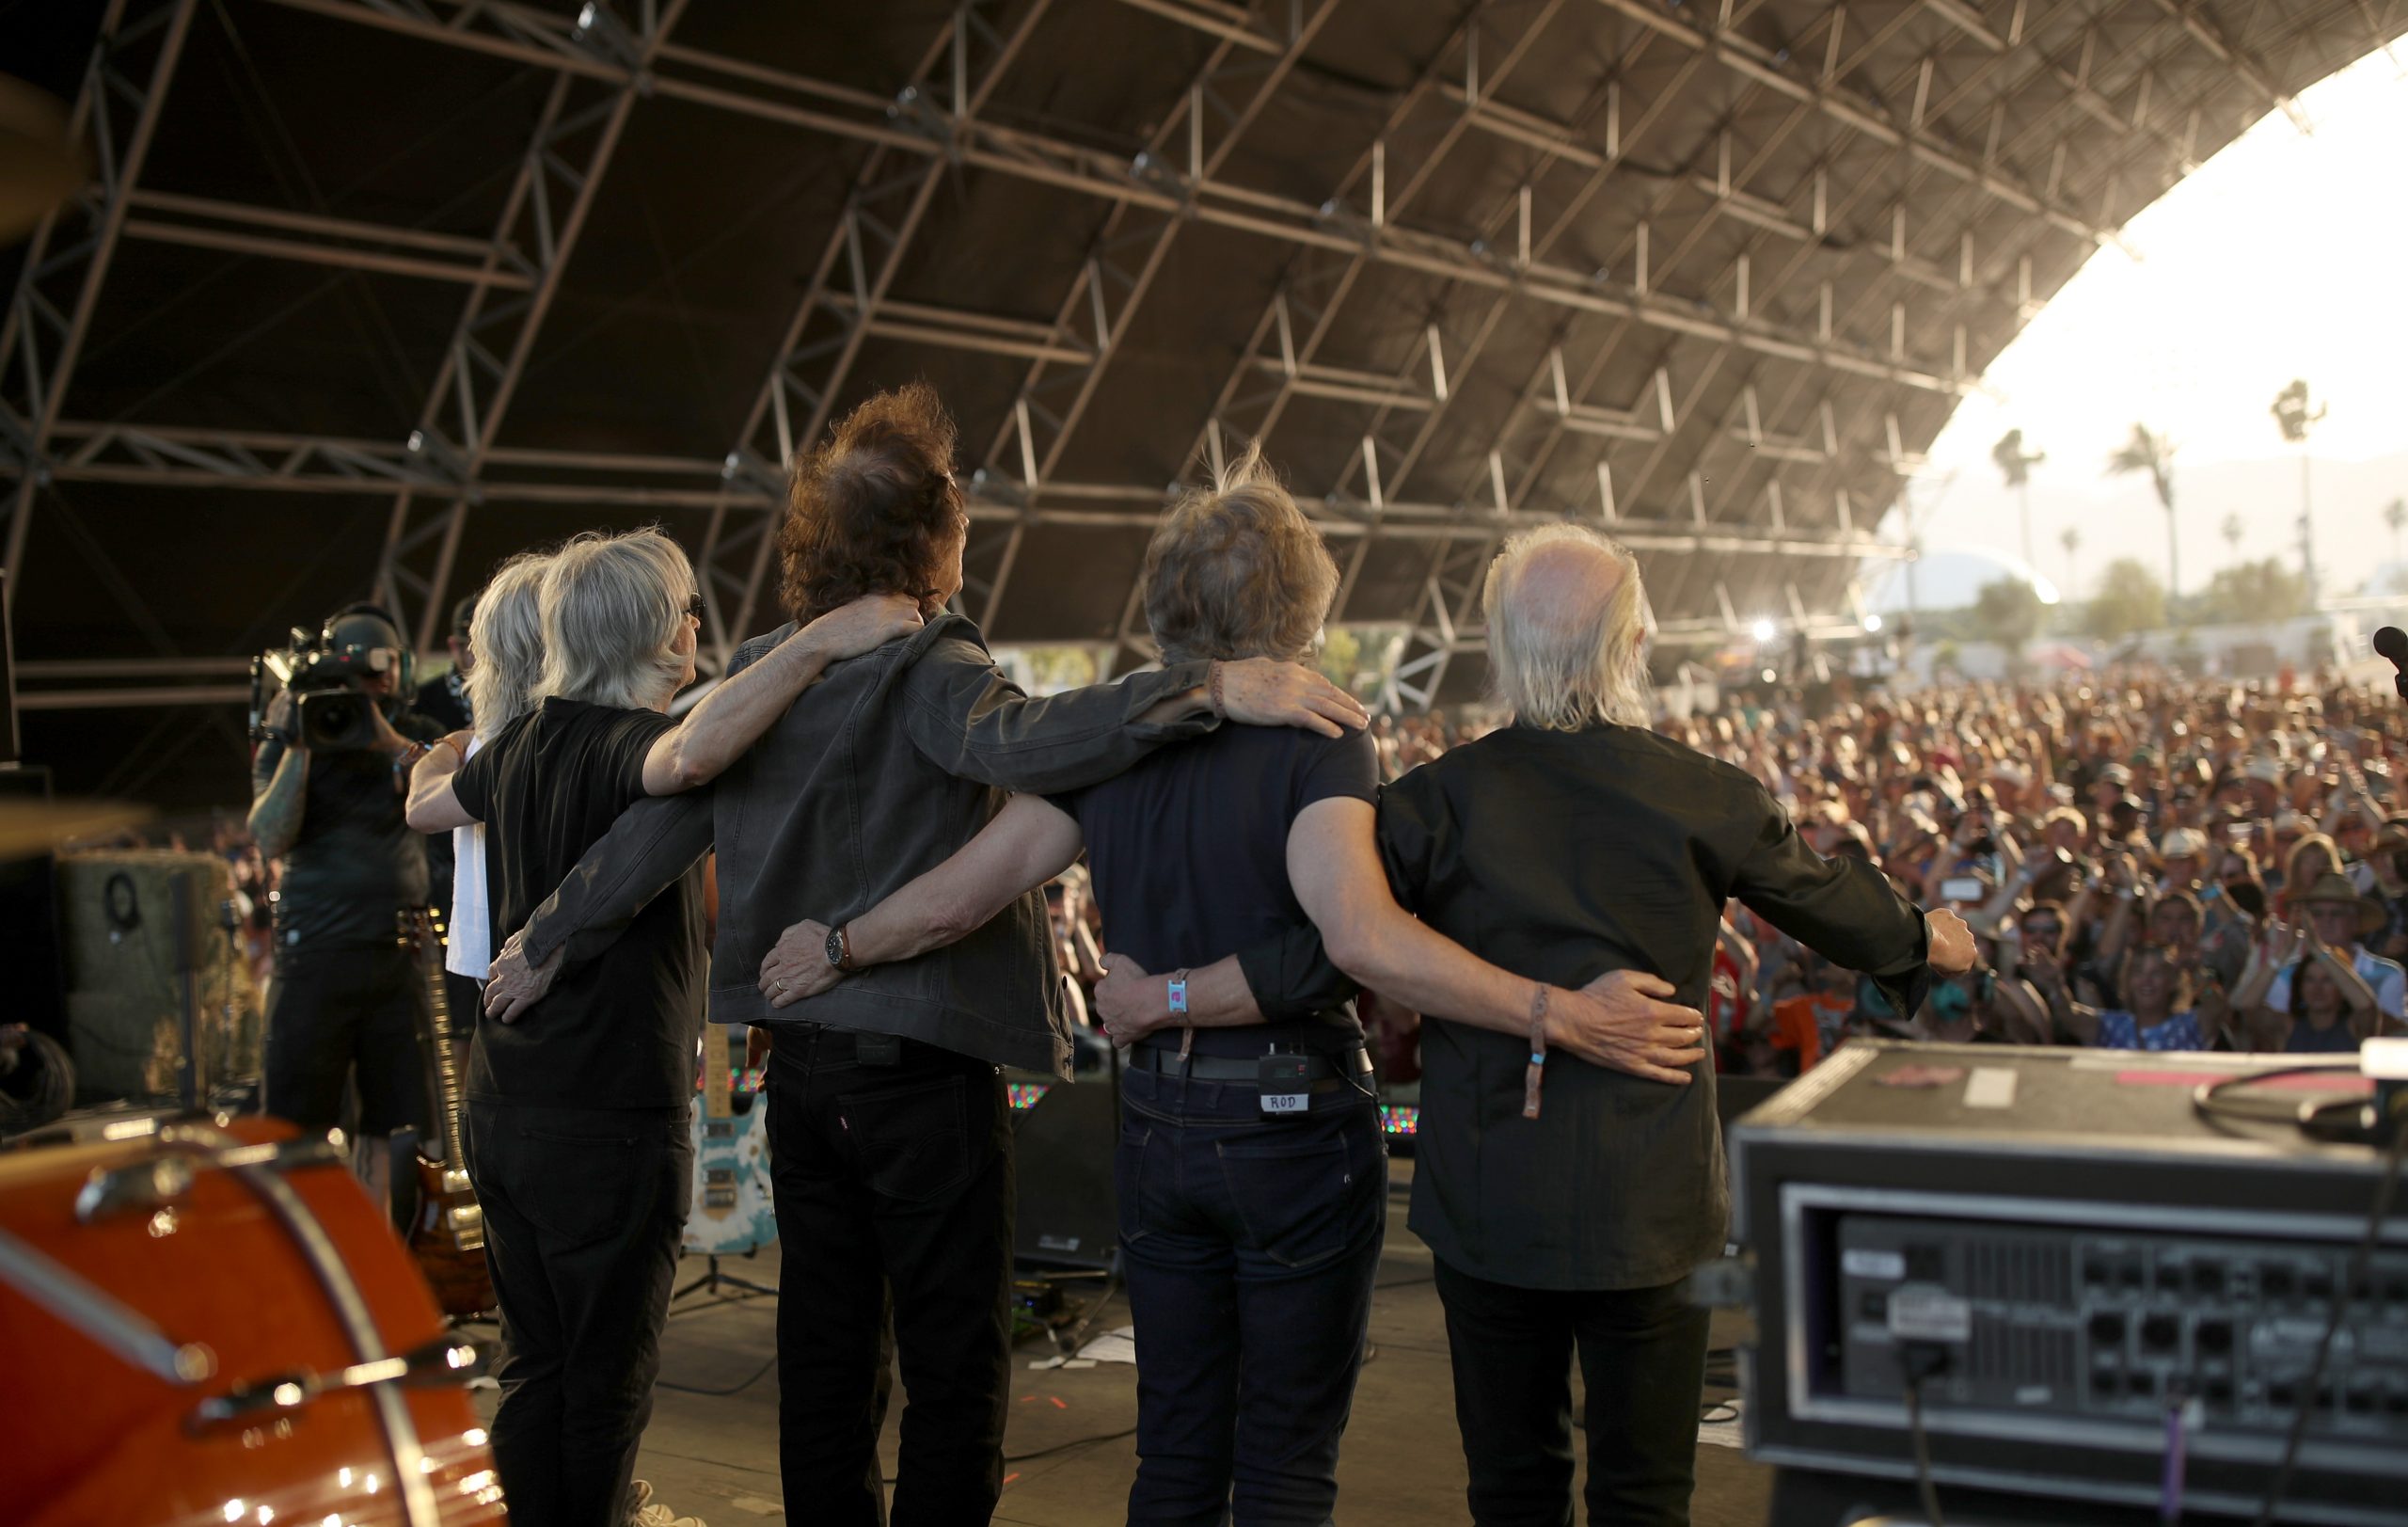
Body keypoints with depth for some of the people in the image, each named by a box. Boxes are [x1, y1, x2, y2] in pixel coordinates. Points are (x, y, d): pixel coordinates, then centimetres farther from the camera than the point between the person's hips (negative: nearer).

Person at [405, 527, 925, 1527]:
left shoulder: (523, 743, 6)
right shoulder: (625, 744, -18)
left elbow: (426, 804, 26)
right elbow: (692, 754, -44)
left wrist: (445, 754, 48)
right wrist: (820, 640, -37)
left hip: (502, 1107, 8)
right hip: (611, 1119, -8)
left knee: (534, 1363, 18)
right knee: (607, 1383, 6)